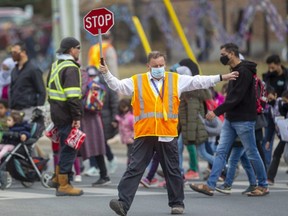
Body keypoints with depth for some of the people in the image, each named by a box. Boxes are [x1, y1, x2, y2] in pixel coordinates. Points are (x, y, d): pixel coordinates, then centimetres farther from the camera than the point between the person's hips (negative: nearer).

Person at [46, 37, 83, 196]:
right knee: (69, 148, -3)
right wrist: (77, 117, -21)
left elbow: (49, 90, 22)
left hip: (56, 113, 9)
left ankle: (57, 178, 26)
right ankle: (63, 185, 0)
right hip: (67, 116, -9)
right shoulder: (71, 68, -15)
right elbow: (73, 95, -22)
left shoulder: (55, 66, 15)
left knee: (66, 147, 20)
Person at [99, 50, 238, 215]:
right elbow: (118, 85, 5)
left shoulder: (176, 80, 9)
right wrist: (106, 73, -10)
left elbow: (198, 82, 12)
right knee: (134, 170, -5)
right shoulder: (137, 82, 6)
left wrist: (221, 78, 11)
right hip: (144, 135, -1)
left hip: (168, 135, 1)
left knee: (173, 171, 10)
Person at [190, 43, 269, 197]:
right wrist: (223, 112, 11)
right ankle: (210, 186, -1)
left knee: (252, 153, 1)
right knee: (221, 152, 2)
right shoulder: (234, 71, 12)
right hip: (230, 119, 9)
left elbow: (236, 98, -22)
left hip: (243, 120, -9)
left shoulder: (244, 72, -17)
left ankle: (263, 186, 14)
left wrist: (217, 111, -23)